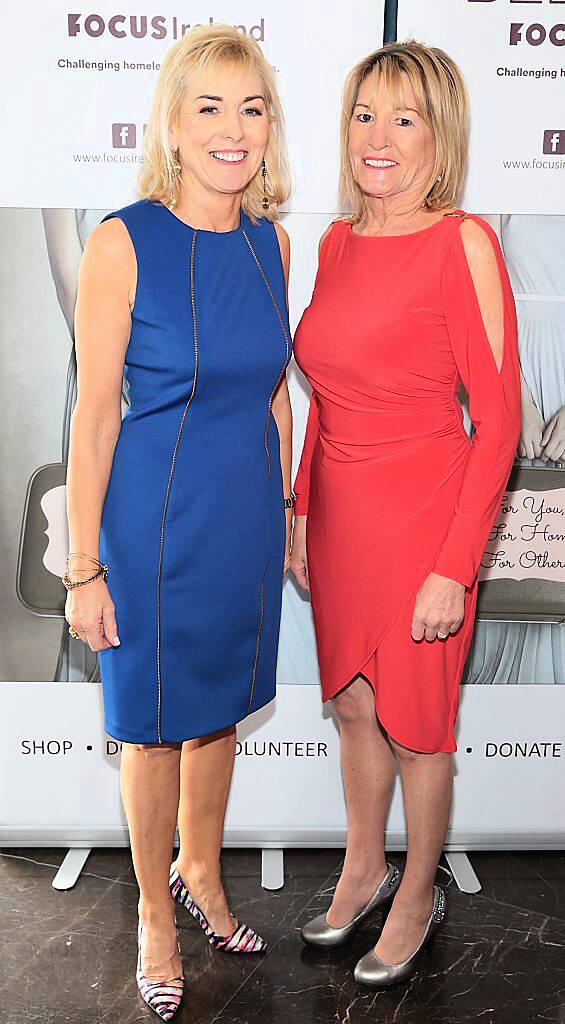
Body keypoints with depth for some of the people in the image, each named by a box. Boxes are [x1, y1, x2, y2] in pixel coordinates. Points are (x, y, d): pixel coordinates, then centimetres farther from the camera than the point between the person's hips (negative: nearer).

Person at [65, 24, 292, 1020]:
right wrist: (84, 567, -12)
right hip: (156, 518, -5)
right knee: (156, 727, 11)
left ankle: (201, 872, 44)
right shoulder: (123, 242, -14)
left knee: (219, 707, 20)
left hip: (248, 515, 5)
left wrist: (282, 508, 14)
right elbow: (93, 415, -13)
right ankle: (156, 912, 34)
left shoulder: (269, 242, 2)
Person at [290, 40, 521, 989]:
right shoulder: (337, 241, 6)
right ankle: (364, 868, 43)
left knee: (414, 721, 10)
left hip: (421, 515, -6)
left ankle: (419, 894, 35)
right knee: (354, 703, 20)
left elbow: (498, 419, -15)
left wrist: (455, 568, -17)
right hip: (340, 511, 6)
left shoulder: (463, 243, -15)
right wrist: (301, 513, 13)